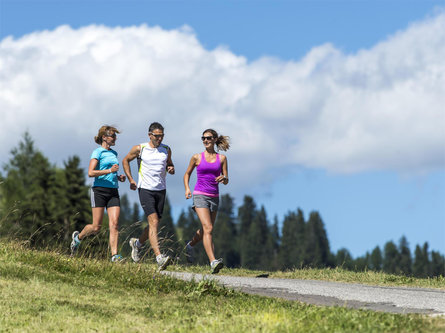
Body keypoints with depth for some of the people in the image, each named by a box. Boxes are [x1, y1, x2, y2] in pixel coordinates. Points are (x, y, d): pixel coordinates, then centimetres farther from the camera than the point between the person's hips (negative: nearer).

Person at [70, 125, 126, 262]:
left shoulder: (114, 153, 17)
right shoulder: (98, 152, -5)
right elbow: (91, 172, -14)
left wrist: (119, 177, 12)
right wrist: (110, 171, -20)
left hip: (113, 192, 6)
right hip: (99, 190, -6)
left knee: (114, 224, -8)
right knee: (96, 227, -3)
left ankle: (114, 255, -12)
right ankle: (78, 236, 26)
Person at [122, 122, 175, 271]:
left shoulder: (166, 150, 8)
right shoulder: (140, 149, -2)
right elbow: (125, 160, 12)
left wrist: (171, 169, 0)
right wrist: (130, 179, 4)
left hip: (161, 190, 5)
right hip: (145, 190, -5)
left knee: (154, 223, 9)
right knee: (153, 222, -17)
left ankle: (137, 243, 38)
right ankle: (159, 258, -27)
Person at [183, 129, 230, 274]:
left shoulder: (222, 158, 7)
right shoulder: (197, 157, 3)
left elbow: (226, 181, 8)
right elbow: (187, 174, 17)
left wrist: (223, 178, -16)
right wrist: (187, 189, 0)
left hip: (214, 197, 4)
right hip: (200, 195, -4)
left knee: (205, 230, 15)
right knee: (208, 228, -18)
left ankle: (190, 245, 46)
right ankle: (213, 262, -27)